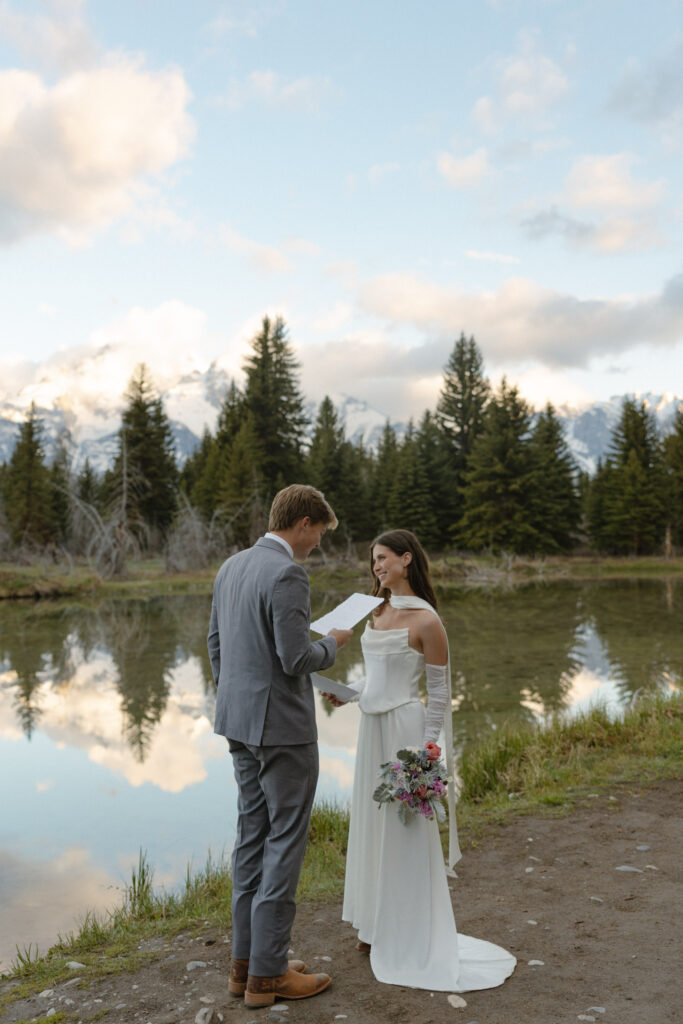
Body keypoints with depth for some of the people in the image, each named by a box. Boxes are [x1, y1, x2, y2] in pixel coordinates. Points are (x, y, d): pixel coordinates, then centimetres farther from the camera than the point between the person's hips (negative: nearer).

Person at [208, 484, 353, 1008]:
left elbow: (215, 644, 14)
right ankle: (268, 972, 13)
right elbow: (297, 658, -22)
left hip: (240, 721, 9)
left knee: (253, 836, 16)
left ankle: (246, 960, 26)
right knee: (284, 842, 3)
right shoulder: (287, 575, -19)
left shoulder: (231, 567, 9)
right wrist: (332, 643, -2)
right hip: (283, 726, -9)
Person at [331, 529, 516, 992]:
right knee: (373, 825, 15)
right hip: (372, 727, 8)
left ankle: (413, 941, 20)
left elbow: (440, 691, -12)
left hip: (404, 728, -8)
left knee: (406, 832, 3)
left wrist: (427, 750, -13)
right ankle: (381, 928, 32)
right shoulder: (379, 611, 9)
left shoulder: (425, 619, -14)